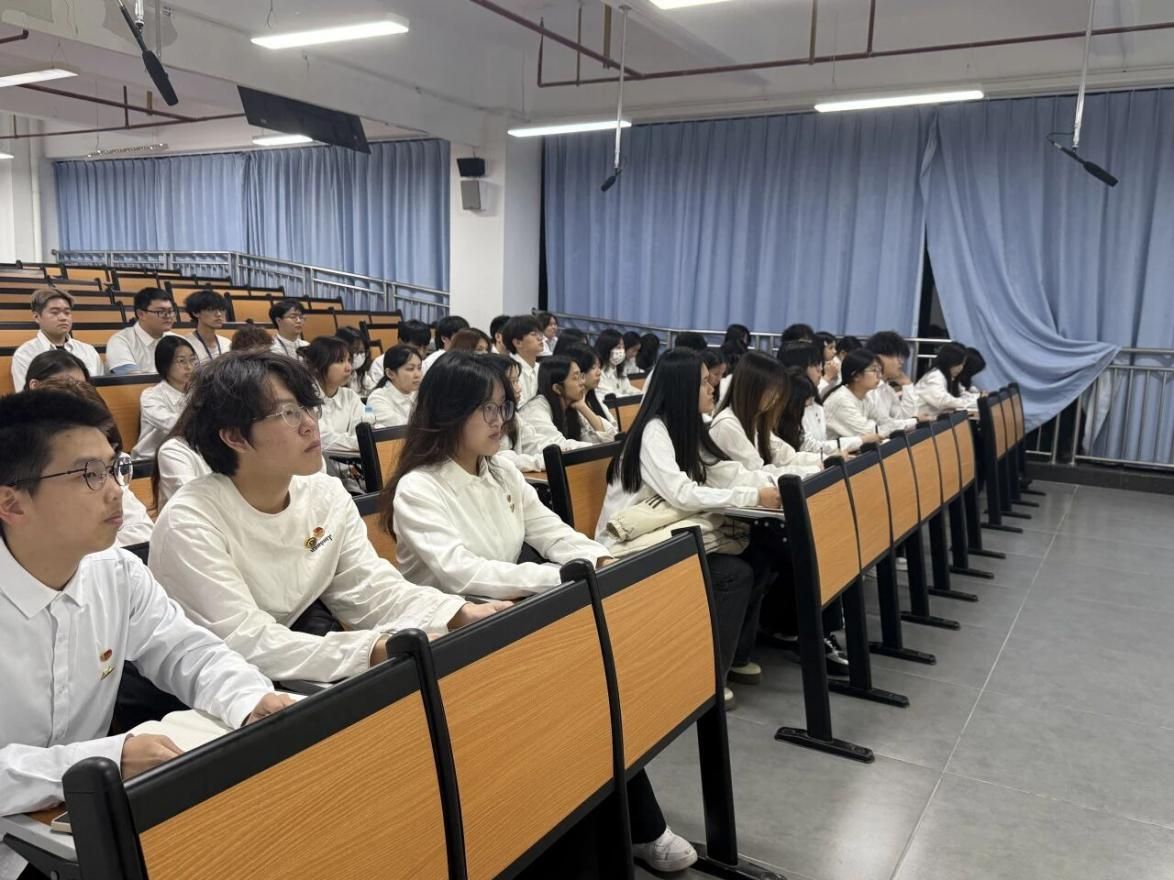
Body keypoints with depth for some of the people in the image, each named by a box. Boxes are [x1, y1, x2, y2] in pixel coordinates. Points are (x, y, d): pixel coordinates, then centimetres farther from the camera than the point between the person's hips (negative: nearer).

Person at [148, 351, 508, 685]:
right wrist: (380, 651, -38)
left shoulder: (328, 495, -1)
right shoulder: (190, 522, -21)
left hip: (300, 682, 6)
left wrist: (463, 616, -22)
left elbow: (373, 590, -5)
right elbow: (246, 644, -29)